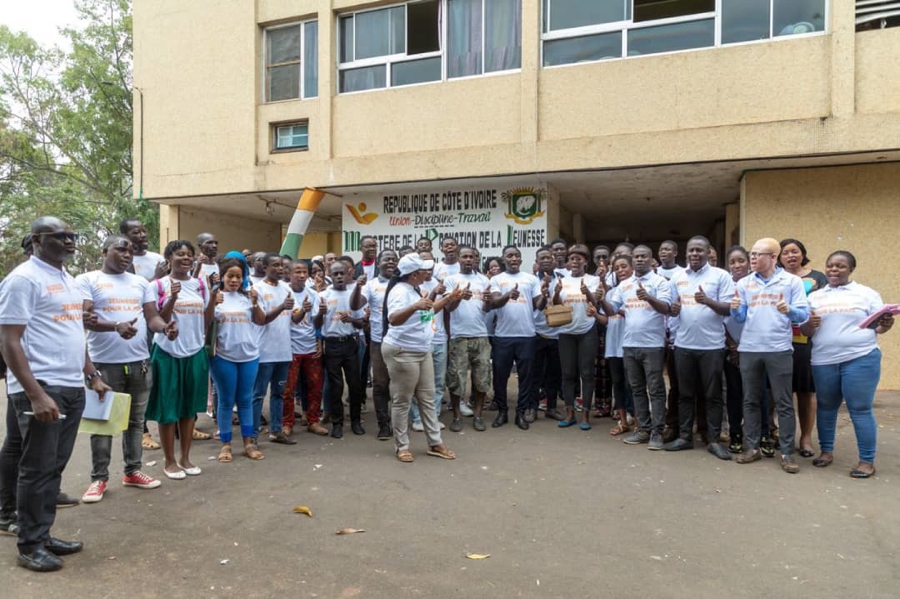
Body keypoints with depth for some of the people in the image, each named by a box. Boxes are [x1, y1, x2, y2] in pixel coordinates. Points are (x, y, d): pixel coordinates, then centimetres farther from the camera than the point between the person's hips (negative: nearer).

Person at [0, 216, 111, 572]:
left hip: (72, 388, 8)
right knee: (37, 469, 3)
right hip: (41, 389, -7)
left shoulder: (69, 280, 15)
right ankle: (30, 546, 16)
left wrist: (92, 375, 17)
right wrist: (35, 394, -21)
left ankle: (43, 535, 26)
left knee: (54, 467, 14)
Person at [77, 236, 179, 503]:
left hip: (139, 361, 5)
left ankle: (132, 471, 24)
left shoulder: (140, 282, 13)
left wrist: (165, 328, -14)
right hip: (105, 362, -4)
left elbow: (152, 316, 9)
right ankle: (99, 478, 16)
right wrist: (116, 326, -30)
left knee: (136, 419, 12)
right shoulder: (87, 280, -1)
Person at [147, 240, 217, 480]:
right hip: (168, 352, -4)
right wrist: (173, 298, -22)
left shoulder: (200, 284, 6)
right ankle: (170, 461, 17)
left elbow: (207, 321, 7)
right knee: (167, 408, 4)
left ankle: (186, 457, 23)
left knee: (190, 407, 11)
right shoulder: (159, 286, -5)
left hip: (195, 352, 4)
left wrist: (213, 296, -7)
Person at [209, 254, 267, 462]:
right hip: (223, 356, -3)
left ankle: (248, 443, 19)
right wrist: (212, 304, -21)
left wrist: (255, 303, -10)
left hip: (249, 356, 3)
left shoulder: (248, 296, 6)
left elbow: (261, 321, 5)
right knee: (226, 400, 5)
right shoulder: (215, 296, -2)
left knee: (246, 399, 10)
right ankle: (225, 444, 15)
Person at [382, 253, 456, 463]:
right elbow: (393, 319, -37)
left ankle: (435, 443, 21)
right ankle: (402, 446, 15)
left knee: (427, 399, 13)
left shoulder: (414, 289, 11)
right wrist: (415, 306, -52)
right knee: (402, 401, 2)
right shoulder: (400, 291, -19)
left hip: (422, 352, 10)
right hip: (402, 353, -10)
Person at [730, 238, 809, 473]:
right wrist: (735, 309, -15)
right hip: (749, 349, 3)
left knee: (783, 403, 3)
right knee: (751, 401, 10)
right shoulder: (744, 283, 9)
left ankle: (787, 453, 10)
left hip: (779, 349, -3)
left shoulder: (792, 281, 1)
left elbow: (804, 314, -4)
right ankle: (752, 447, 19)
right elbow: (740, 317, 7)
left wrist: (789, 310, -24)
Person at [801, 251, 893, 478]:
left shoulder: (866, 294, 5)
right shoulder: (814, 296, 12)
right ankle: (826, 451, 25)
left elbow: (879, 326, 5)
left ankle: (867, 460, 9)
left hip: (860, 359, -3)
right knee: (826, 407, 12)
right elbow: (806, 331, 12)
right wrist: (810, 324, -9)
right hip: (824, 361, 3)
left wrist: (886, 324, -16)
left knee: (860, 409, -1)